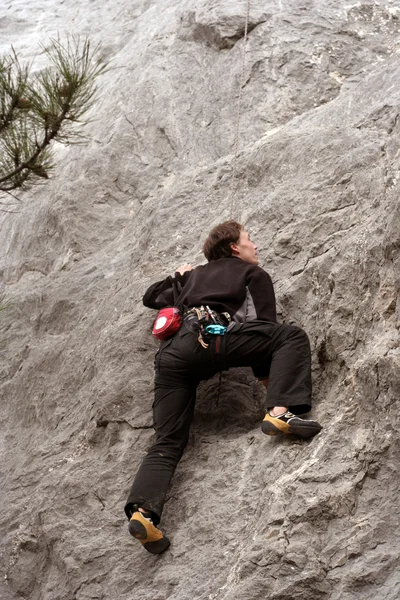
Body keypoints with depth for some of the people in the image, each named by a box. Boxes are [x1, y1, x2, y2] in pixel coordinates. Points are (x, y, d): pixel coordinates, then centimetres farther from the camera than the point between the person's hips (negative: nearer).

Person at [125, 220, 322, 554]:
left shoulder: (193, 276, 38)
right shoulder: (254, 274, 24)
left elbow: (151, 298, 52)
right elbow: (265, 327, 13)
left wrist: (179, 277, 67)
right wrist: (268, 373, 19)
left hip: (172, 354, 5)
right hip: (211, 339, -5)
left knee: (168, 442, 2)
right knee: (293, 336, 3)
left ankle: (142, 511, -22)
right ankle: (281, 412, -18)